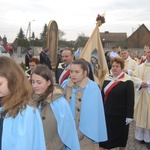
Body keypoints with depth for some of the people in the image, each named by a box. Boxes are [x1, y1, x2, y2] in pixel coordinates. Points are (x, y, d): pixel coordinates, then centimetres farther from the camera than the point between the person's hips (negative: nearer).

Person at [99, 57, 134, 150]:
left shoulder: (127, 81, -12)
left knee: (120, 135, 14)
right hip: (106, 112, 5)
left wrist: (129, 115, -16)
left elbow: (130, 100, -13)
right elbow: (102, 95, 12)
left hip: (120, 114, -4)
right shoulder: (107, 78, 5)